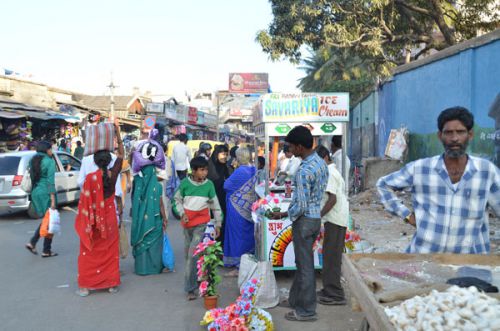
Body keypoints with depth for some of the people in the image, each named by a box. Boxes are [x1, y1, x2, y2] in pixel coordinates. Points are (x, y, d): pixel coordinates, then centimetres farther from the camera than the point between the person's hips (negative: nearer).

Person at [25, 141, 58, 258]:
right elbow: (50, 181, -15)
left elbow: (32, 177, 13)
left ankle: (32, 243, 9)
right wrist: (53, 200, -16)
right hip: (46, 193, -7)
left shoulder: (33, 161, 11)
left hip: (35, 192, 7)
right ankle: (47, 251, 6)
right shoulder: (50, 161, -10)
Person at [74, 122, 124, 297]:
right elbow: (121, 154, 4)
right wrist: (118, 134, 2)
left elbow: (85, 201, -12)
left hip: (93, 219, -2)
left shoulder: (90, 178, -17)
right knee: (110, 251, 13)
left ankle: (85, 286, 12)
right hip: (109, 217, 2)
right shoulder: (113, 174, -9)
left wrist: (83, 221, 0)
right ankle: (112, 284, 19)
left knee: (89, 252, 9)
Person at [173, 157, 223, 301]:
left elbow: (215, 205, 1)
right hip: (187, 222, 3)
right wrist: (182, 213, -9)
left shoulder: (209, 184, -7)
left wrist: (218, 224, 4)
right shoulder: (185, 183, -6)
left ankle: (190, 288, -6)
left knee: (193, 254, -12)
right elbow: (177, 199, 6)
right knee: (188, 252, 13)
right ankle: (193, 280, 32)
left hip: (201, 223, -3)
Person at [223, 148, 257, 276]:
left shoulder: (239, 171, -20)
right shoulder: (254, 170, 2)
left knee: (237, 235, 2)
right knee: (248, 235, 16)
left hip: (238, 208, -7)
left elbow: (226, 185, -10)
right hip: (250, 210, 7)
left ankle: (239, 266, 6)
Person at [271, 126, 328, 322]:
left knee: (305, 265, 1)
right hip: (316, 216, 9)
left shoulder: (303, 171, -24)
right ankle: (295, 300, 33)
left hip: (305, 220, -9)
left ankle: (307, 311, 12)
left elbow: (301, 206, -24)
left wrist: (283, 215, -8)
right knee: (302, 262, 20)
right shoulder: (321, 162, 4)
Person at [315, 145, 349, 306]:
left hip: (334, 220, -10)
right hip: (338, 219, 10)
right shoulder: (334, 171, 18)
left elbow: (332, 199, -21)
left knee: (331, 257, -5)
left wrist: (319, 215, -18)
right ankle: (330, 290, 24)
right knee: (332, 256, 15)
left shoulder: (329, 173, -14)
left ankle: (334, 294, -1)